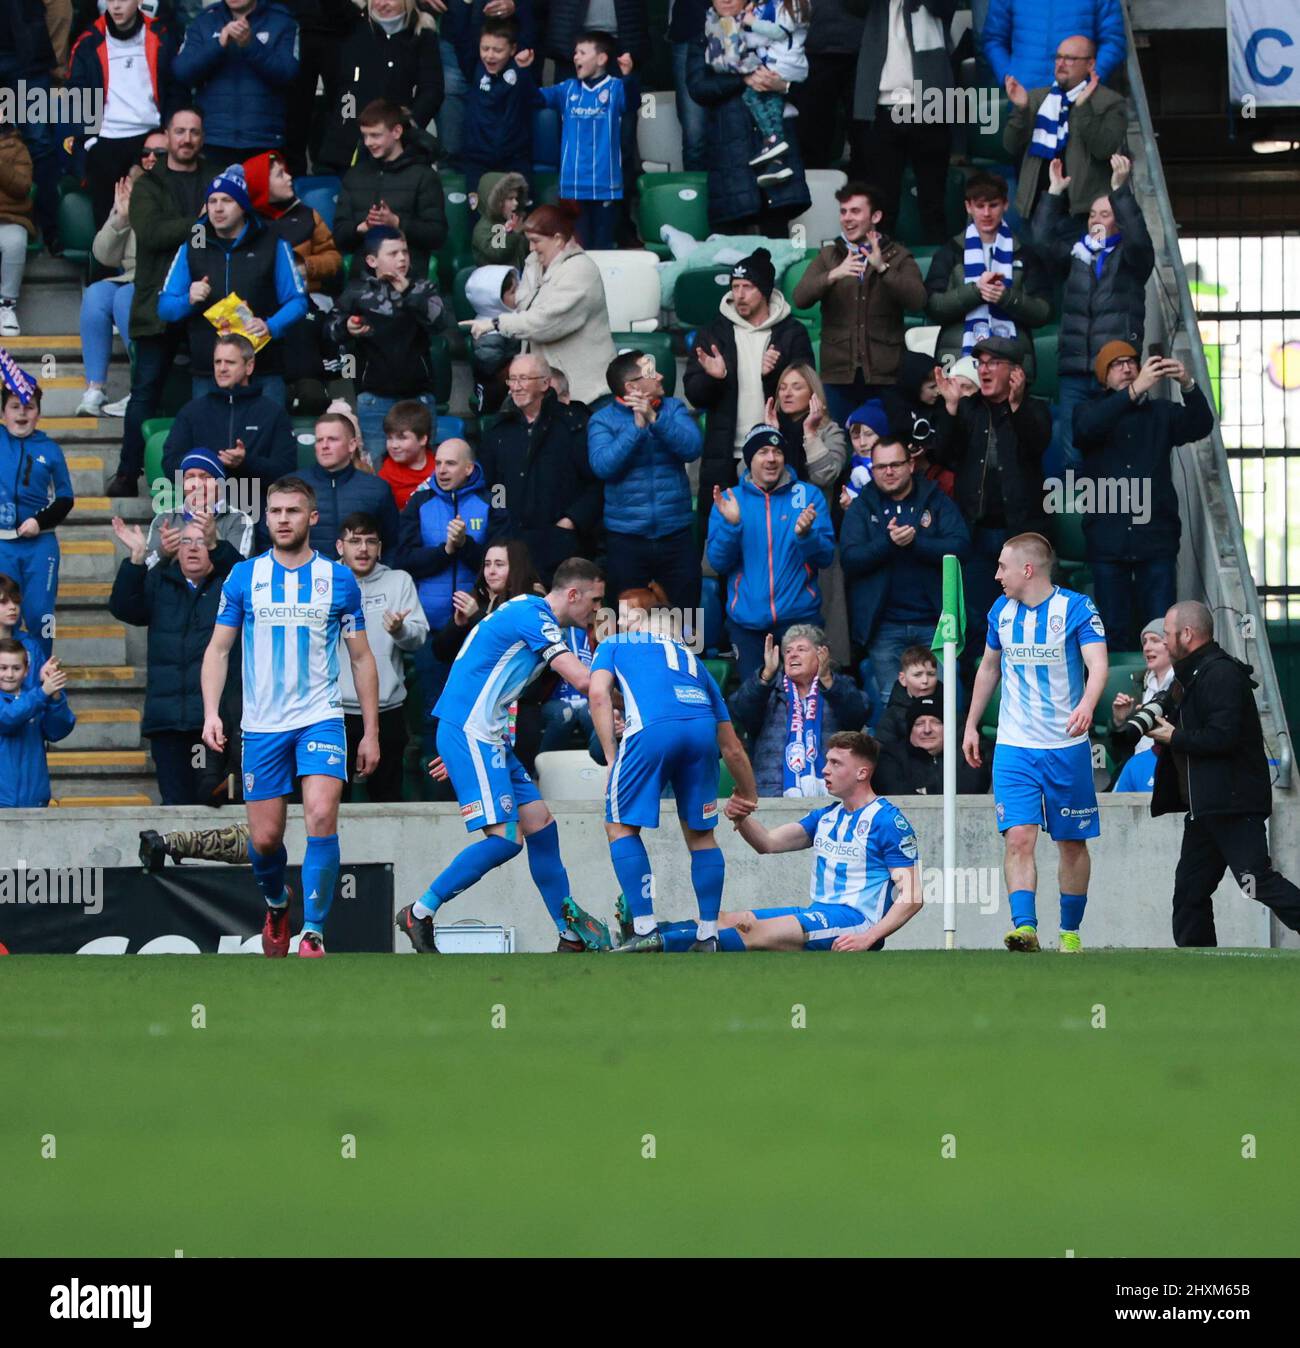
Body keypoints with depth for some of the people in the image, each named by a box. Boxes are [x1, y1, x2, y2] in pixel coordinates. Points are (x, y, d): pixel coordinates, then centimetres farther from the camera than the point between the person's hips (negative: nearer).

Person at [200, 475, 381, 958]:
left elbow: (361, 658, 9)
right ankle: (276, 905, 36)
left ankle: (313, 933, -15)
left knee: (321, 817, -21)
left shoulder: (339, 580, 3)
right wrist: (211, 712, -6)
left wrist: (371, 732, 5)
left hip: (320, 718, -1)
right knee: (264, 839, 4)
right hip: (262, 725, 1)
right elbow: (218, 649, 8)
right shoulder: (244, 577, 4)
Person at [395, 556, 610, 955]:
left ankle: (572, 935, 12)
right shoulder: (533, 616, -13)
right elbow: (581, 679, -22)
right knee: (504, 839, -16)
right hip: (468, 731, -10)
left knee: (541, 827, 8)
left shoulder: (530, 613, 19)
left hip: (486, 736, 10)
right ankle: (419, 914, -7)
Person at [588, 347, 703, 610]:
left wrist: (655, 419, -19)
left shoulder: (673, 408, 7)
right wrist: (637, 428, -19)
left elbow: (692, 449, -9)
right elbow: (603, 466, -15)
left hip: (676, 536, 2)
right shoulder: (602, 420, 0)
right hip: (625, 537, -2)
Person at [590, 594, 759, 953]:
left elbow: (598, 694, 8)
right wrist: (750, 800, 46)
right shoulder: (691, 660, 38)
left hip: (651, 729, -4)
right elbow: (732, 749, 36)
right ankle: (708, 936, 15)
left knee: (620, 826, 9)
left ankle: (645, 930, 0)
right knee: (700, 833, 18)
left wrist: (611, 757, 6)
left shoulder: (614, 645, 30)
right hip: (702, 730, 4)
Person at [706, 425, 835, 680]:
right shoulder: (730, 500, 6)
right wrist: (730, 524, -17)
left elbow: (826, 558, -1)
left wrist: (805, 534, -21)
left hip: (799, 616, -1)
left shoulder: (809, 496, 4)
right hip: (747, 620, 1)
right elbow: (717, 562, -1)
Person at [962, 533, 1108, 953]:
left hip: (1067, 748, -3)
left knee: (1072, 843, 7)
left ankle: (1070, 931, 20)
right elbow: (989, 668, 22)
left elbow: (1098, 664, -22)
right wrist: (971, 726, 23)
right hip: (1014, 748, 3)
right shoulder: (1002, 611, 7)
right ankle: (1024, 927, -23)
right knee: (1019, 837, -14)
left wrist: (1087, 705, -41)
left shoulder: (1077, 608, -9)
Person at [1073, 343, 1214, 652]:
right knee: (1116, 630, 0)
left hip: (1156, 540, 1)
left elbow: (1200, 426, -4)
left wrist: (1188, 386, -24)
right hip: (1109, 542, -1)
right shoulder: (1091, 411, 10)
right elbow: (1087, 428, -14)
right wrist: (1135, 391, -26)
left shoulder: (1161, 412, 14)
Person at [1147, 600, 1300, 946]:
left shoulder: (1221, 674, -14)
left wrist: (1174, 738, -10)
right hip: (1205, 809, 11)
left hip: (1233, 805, -11)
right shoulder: (1194, 675, 20)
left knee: (1258, 881, -18)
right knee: (1189, 889, 9)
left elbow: (1222, 736, -24)